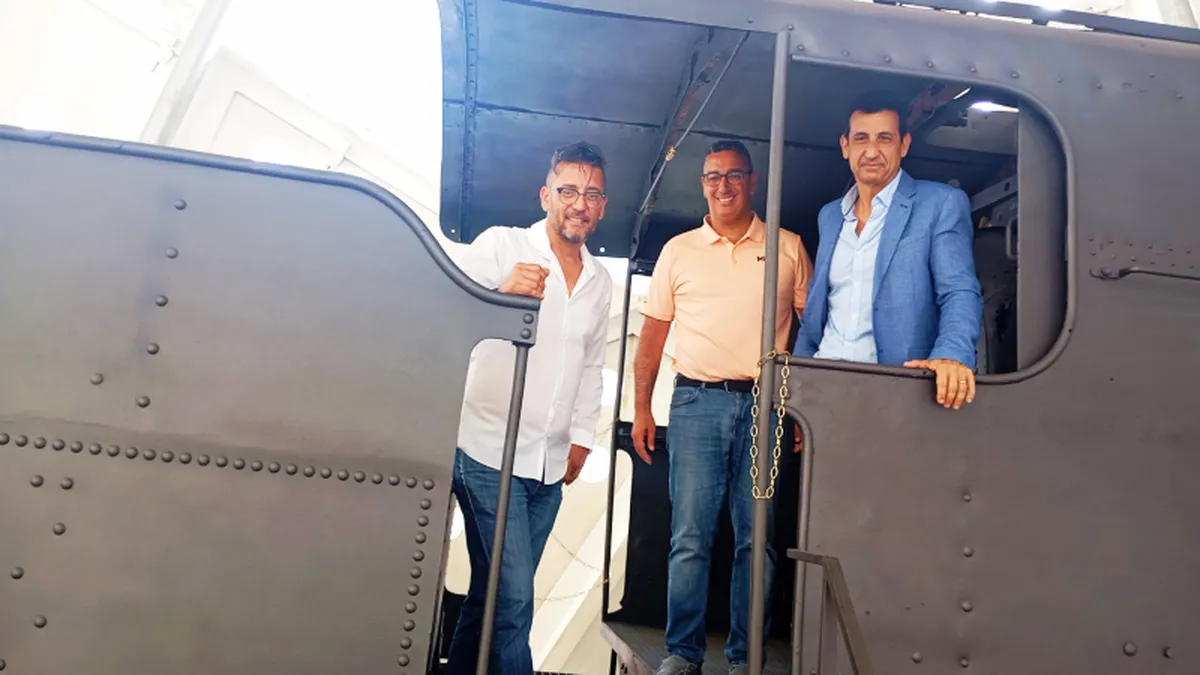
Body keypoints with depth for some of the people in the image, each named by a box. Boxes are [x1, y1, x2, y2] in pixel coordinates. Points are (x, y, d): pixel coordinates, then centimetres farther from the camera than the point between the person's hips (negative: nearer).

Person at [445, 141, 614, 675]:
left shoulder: (600, 281, 13)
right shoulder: (500, 245, -4)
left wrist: (582, 440, 15)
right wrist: (502, 294, -32)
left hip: (550, 466, 6)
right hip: (489, 451, -5)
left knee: (499, 593, 12)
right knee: (512, 595, -8)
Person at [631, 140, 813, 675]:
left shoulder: (788, 248, 9)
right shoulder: (678, 251, 11)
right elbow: (652, 336, 11)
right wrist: (641, 409, 5)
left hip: (766, 404, 0)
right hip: (697, 400, 0)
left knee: (756, 537, 4)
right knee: (690, 536, 0)